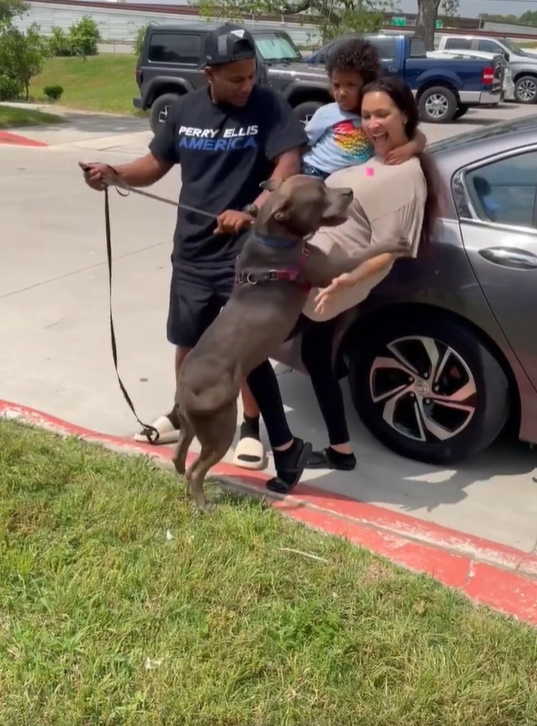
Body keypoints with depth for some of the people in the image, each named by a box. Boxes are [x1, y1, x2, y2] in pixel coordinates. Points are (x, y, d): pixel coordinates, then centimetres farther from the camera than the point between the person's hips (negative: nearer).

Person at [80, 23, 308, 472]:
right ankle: (182, 415, 37)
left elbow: (289, 167, -20)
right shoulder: (187, 109, 2)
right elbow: (156, 164, 11)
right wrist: (113, 174, -8)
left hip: (247, 252, -4)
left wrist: (250, 212, -33)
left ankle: (251, 428, 21)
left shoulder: (269, 108, -11)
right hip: (192, 251, 4)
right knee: (187, 340, 16)